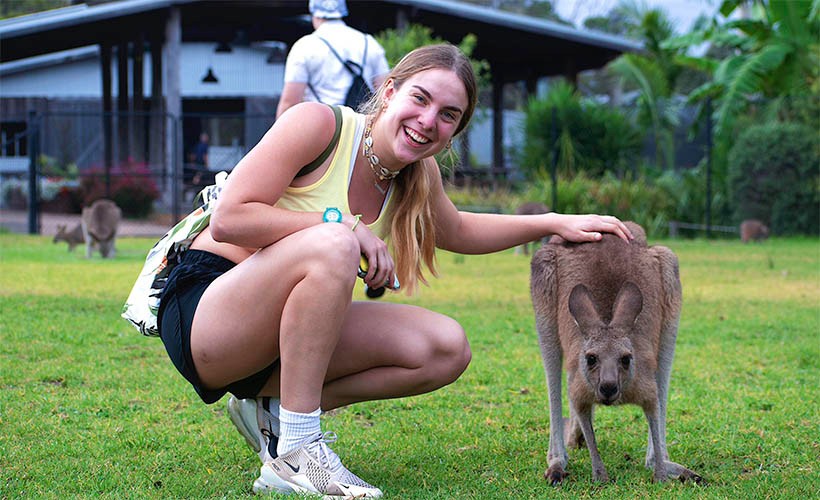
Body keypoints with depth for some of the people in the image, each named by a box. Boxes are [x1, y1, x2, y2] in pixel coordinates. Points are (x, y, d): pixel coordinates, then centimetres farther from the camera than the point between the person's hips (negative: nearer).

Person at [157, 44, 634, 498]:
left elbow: (456, 231, 27)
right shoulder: (318, 123, -17)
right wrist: (343, 224, -23)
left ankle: (272, 403, 2)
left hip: (284, 336, 7)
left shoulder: (419, 176, 4)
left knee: (447, 348, -5)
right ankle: (294, 452, -26)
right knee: (332, 245, -35)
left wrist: (555, 223, 18)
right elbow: (229, 219, -22)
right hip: (202, 316, -7)